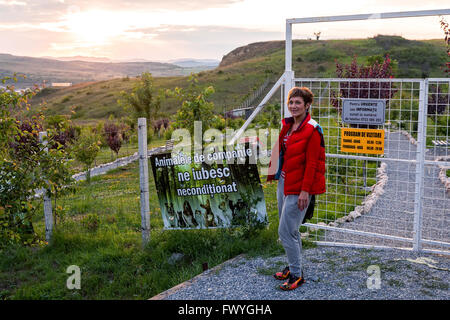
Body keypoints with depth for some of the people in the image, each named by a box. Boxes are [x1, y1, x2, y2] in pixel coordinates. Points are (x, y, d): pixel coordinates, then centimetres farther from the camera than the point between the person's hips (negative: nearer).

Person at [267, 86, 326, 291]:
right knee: (290, 230, 18)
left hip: (298, 187, -8)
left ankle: (297, 275, 8)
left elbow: (312, 163, -17)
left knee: (286, 232, -7)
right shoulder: (287, 125, 10)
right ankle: (293, 267, 33)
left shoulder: (312, 130, -14)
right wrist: (274, 173, 15)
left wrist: (305, 191, -19)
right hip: (283, 182, 8)